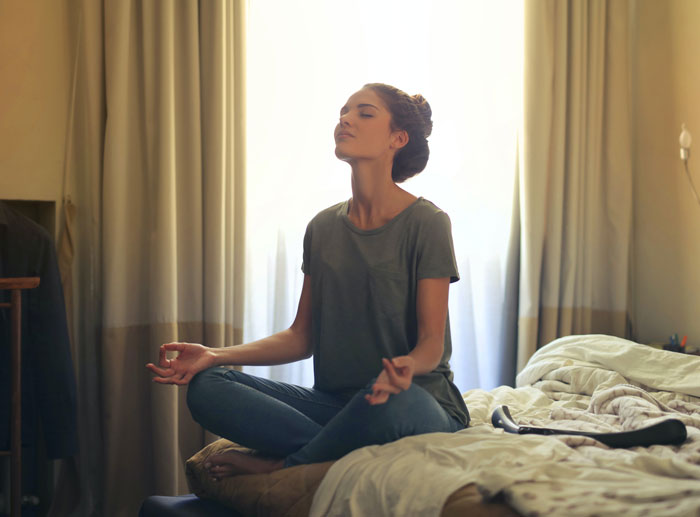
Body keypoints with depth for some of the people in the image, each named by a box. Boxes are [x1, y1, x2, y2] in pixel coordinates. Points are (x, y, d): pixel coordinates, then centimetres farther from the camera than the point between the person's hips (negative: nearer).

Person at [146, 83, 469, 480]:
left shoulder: (425, 223, -6)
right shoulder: (323, 227, 11)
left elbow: (432, 341, -10)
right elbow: (302, 335, 10)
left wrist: (408, 366, -35)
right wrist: (216, 356, -4)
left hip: (418, 400, -4)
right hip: (334, 401, 4)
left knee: (390, 401, -41)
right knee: (206, 388, -14)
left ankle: (278, 468, -14)